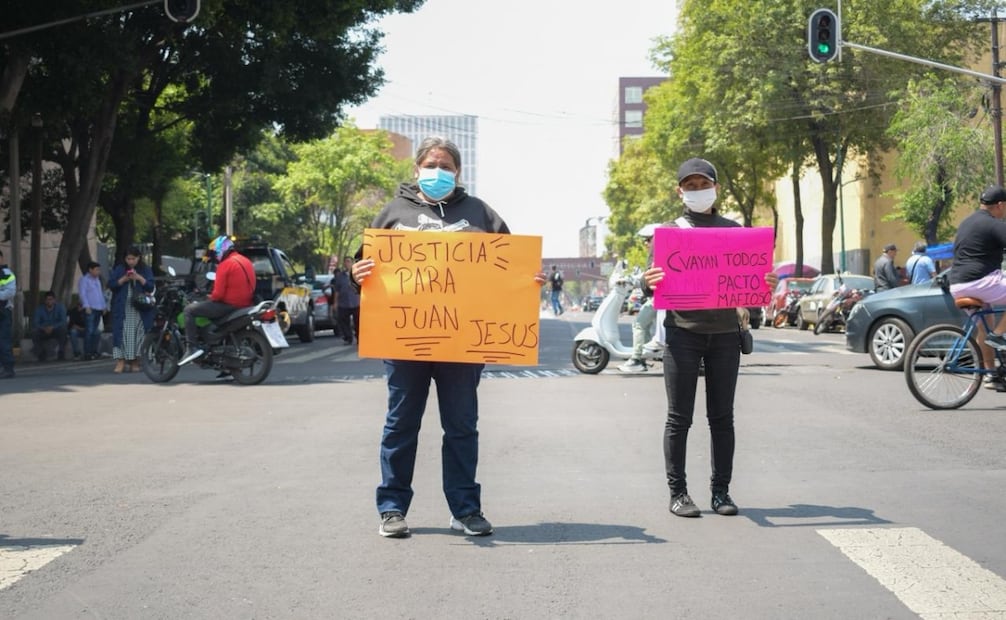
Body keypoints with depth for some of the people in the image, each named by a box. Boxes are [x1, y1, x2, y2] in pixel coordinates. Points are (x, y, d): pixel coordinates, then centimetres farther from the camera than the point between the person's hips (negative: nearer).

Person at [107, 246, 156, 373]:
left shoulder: (145, 270, 9)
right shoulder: (118, 269, 10)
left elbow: (150, 287, 1)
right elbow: (111, 285, 2)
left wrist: (139, 278, -14)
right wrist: (124, 279, -12)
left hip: (140, 309, 0)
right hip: (122, 309, 0)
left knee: (138, 335, -2)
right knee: (122, 334, -10)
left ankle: (135, 362, 6)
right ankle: (120, 362, -14)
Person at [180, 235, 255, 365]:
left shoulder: (225, 264, -12)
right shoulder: (246, 261, 16)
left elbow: (218, 294, -17)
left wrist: (211, 298, 4)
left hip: (229, 305, -9)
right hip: (245, 304, 9)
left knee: (189, 310, -4)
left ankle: (192, 347, -14)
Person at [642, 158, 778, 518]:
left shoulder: (734, 230, 14)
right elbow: (656, 281, 7)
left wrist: (766, 285, -8)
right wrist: (650, 283, -17)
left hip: (725, 331, 2)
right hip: (683, 330, -2)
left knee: (722, 417, 5)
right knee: (680, 417, -1)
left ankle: (721, 490, 12)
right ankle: (677, 492, 5)